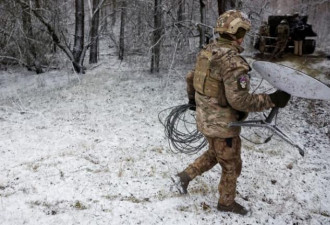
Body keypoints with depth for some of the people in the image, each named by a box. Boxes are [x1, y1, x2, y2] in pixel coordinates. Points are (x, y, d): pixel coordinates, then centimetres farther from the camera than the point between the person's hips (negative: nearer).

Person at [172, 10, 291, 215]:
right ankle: (226, 202, 33)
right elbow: (239, 100, -30)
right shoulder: (233, 62, -27)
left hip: (206, 119, 8)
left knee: (214, 155, 31)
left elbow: (191, 77, 15)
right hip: (223, 124, -8)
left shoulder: (208, 52, 1)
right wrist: (271, 100, -23)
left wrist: (192, 98, 32)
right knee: (232, 166, 15)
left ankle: (184, 177, 30)